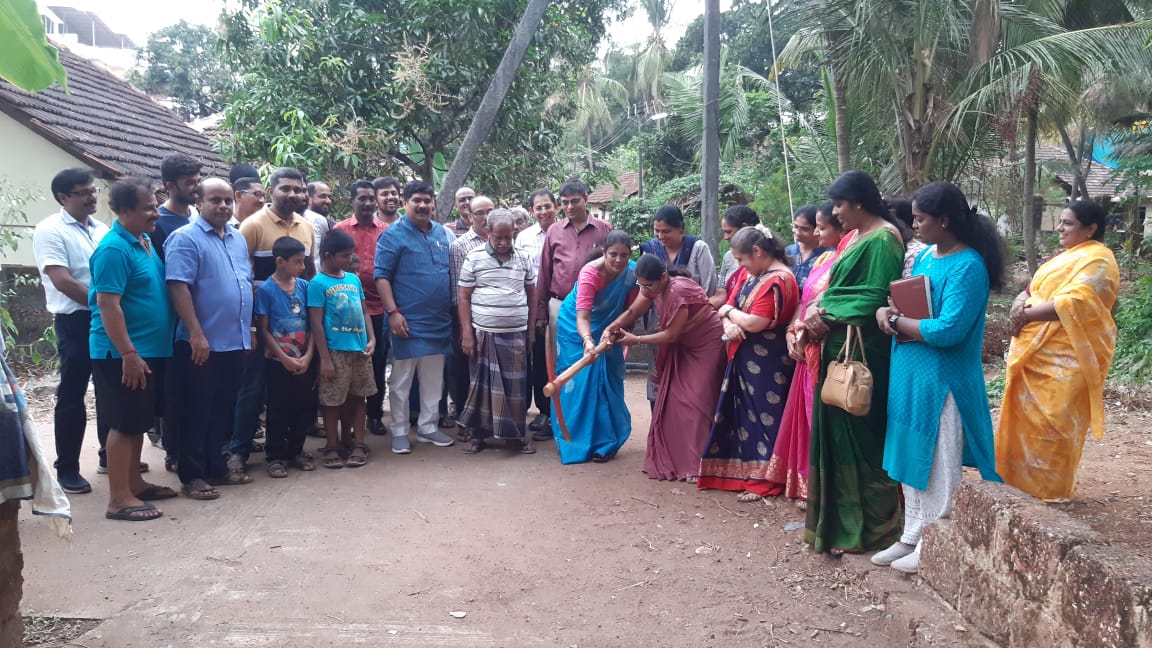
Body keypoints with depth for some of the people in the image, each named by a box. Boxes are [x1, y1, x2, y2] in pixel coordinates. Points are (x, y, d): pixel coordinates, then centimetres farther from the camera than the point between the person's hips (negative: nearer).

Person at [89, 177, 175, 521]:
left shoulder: (145, 242, 12)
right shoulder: (114, 249, -17)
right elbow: (107, 304, -22)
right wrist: (128, 354, -24)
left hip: (149, 349, 9)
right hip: (122, 354, -9)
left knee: (138, 422, 16)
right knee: (123, 424, -4)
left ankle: (134, 483, 27)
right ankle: (119, 499, 2)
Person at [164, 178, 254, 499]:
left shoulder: (238, 239, 13)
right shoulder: (185, 238, -11)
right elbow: (178, 287, -18)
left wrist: (248, 329, 17)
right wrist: (197, 334, -23)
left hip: (234, 342, 8)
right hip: (202, 344, -7)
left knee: (222, 410, 16)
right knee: (195, 412, 2)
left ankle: (216, 467, 27)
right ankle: (191, 476, 11)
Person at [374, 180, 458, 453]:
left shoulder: (442, 233, 11)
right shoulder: (393, 235, -7)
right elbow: (381, 276, -11)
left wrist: (453, 307, 14)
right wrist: (393, 312, -18)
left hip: (439, 321, 6)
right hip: (408, 321, -6)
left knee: (433, 379, 12)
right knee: (401, 380, 2)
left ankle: (427, 427, 24)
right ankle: (399, 432, 13)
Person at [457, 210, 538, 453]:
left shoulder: (523, 259, 7)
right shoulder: (474, 258, -2)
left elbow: (531, 295, 15)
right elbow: (464, 298, -1)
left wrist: (531, 329, 11)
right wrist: (467, 333, -7)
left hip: (516, 334, 2)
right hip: (483, 333, -2)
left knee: (515, 385, 5)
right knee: (482, 384, 5)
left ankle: (515, 434, 17)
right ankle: (477, 433, 16)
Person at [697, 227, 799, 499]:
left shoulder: (777, 281, -18)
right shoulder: (747, 273, 10)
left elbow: (753, 323, -23)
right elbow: (729, 306, 9)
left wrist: (729, 312, -5)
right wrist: (728, 324, -13)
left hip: (766, 362, -9)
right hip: (744, 357, 9)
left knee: (763, 415, -1)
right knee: (743, 413, 13)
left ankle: (763, 480, 8)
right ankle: (743, 472, 23)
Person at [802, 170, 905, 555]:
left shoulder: (883, 239, -12)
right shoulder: (853, 238, 17)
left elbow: (876, 298, -18)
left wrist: (828, 317, -14)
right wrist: (818, 309, -1)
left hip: (863, 353, -10)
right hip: (840, 348, 10)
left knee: (859, 436, -2)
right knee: (837, 433, 12)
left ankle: (865, 527, 10)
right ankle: (839, 520, 21)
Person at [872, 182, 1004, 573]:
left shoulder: (967, 267, -17)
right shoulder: (926, 255, 9)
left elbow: (947, 330, -25)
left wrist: (897, 322, -14)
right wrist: (887, 312, -6)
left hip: (941, 381, -9)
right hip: (910, 374, 9)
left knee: (938, 466, 4)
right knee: (911, 459, 16)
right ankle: (913, 536, 28)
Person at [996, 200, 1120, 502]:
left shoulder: (1097, 260, -9)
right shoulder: (1063, 257, 20)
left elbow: (1073, 303, -23)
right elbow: (1031, 290, 15)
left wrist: (1027, 314, -16)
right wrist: (1020, 304, -8)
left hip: (1063, 357, -9)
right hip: (1035, 352, 9)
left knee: (1052, 423, -2)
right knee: (1026, 417, 12)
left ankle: (1049, 488, 9)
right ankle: (1022, 478, 23)